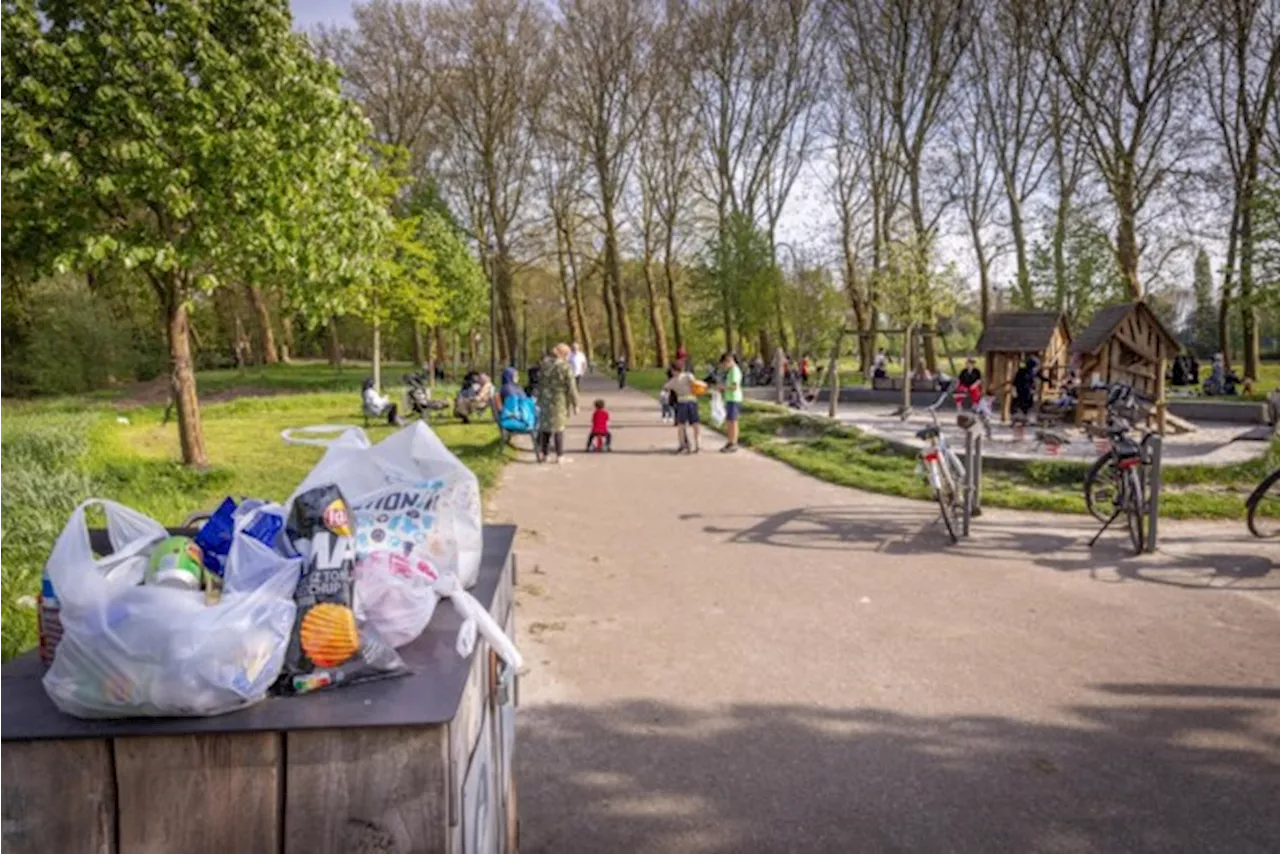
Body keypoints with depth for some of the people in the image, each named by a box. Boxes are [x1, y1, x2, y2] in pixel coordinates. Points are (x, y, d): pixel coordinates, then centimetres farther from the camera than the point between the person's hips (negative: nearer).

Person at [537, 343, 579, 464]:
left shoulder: (545, 365, 1)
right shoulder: (566, 367, -14)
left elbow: (540, 384, 8)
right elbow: (571, 388, -12)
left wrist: (539, 399, 17)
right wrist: (575, 403, -3)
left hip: (545, 399, 4)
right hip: (559, 401, -4)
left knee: (545, 425, 13)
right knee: (558, 427, 4)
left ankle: (544, 454, 18)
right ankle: (559, 456, 7)